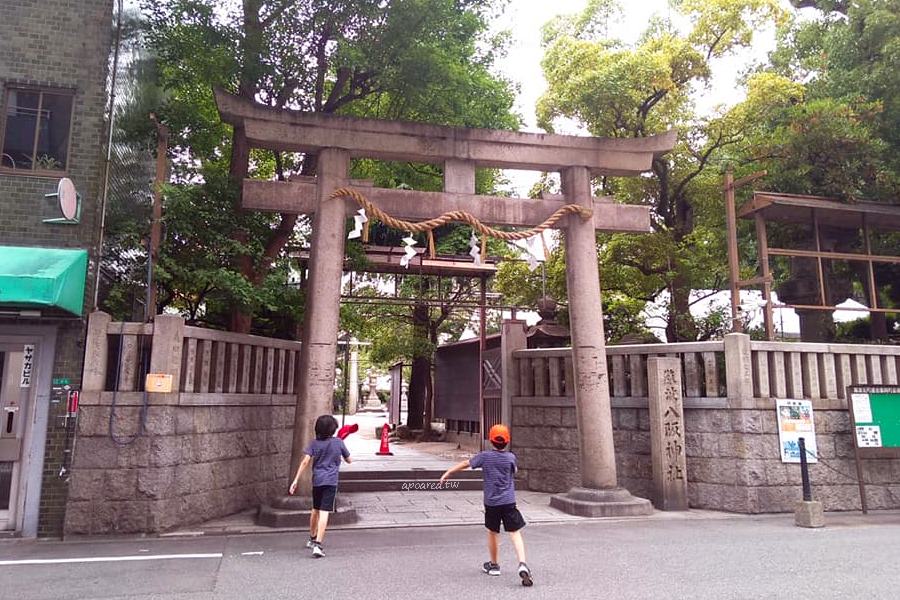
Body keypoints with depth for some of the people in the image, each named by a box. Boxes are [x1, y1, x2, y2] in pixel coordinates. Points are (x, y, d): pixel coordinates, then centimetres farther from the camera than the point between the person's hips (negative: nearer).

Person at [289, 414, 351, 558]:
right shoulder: (338, 442, 1)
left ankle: (312, 539, 40)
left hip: (317, 481, 3)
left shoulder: (314, 443, 4)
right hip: (331, 481, -3)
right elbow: (349, 460, 11)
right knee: (324, 512, -8)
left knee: (315, 510, 22)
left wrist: (296, 480, -7)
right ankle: (318, 544, -19)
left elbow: (305, 461, -7)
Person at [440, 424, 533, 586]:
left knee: (492, 532, 17)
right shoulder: (511, 457, -3)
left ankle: (494, 565, 29)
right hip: (508, 501, 0)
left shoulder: (485, 456, -4)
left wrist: (447, 473, 14)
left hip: (491, 502, 0)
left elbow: (465, 464, 4)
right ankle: (522, 564, -17)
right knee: (515, 533, 0)